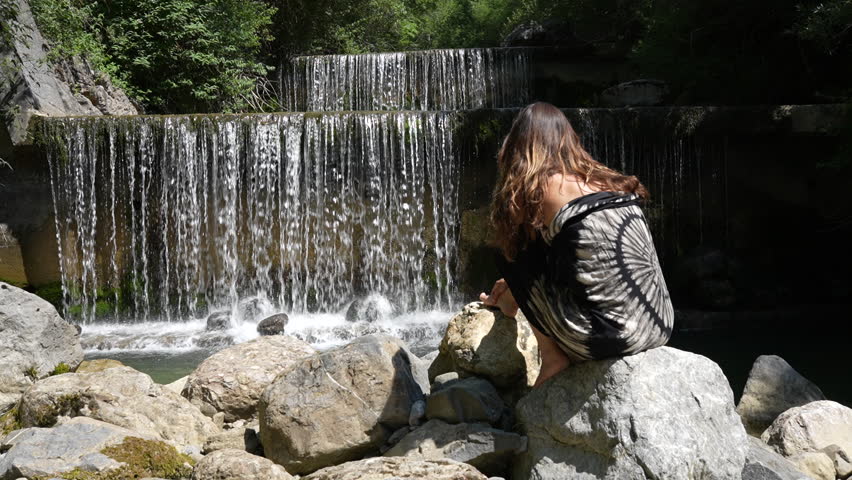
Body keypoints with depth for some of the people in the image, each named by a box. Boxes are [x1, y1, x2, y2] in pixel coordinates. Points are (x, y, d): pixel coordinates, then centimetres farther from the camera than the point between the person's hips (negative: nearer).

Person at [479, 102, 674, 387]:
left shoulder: (535, 189, -2)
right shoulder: (605, 180, 17)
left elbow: (512, 257, 16)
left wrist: (504, 300, 37)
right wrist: (510, 291, 43)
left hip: (607, 337, -7)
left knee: (514, 257, 11)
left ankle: (553, 356, 12)